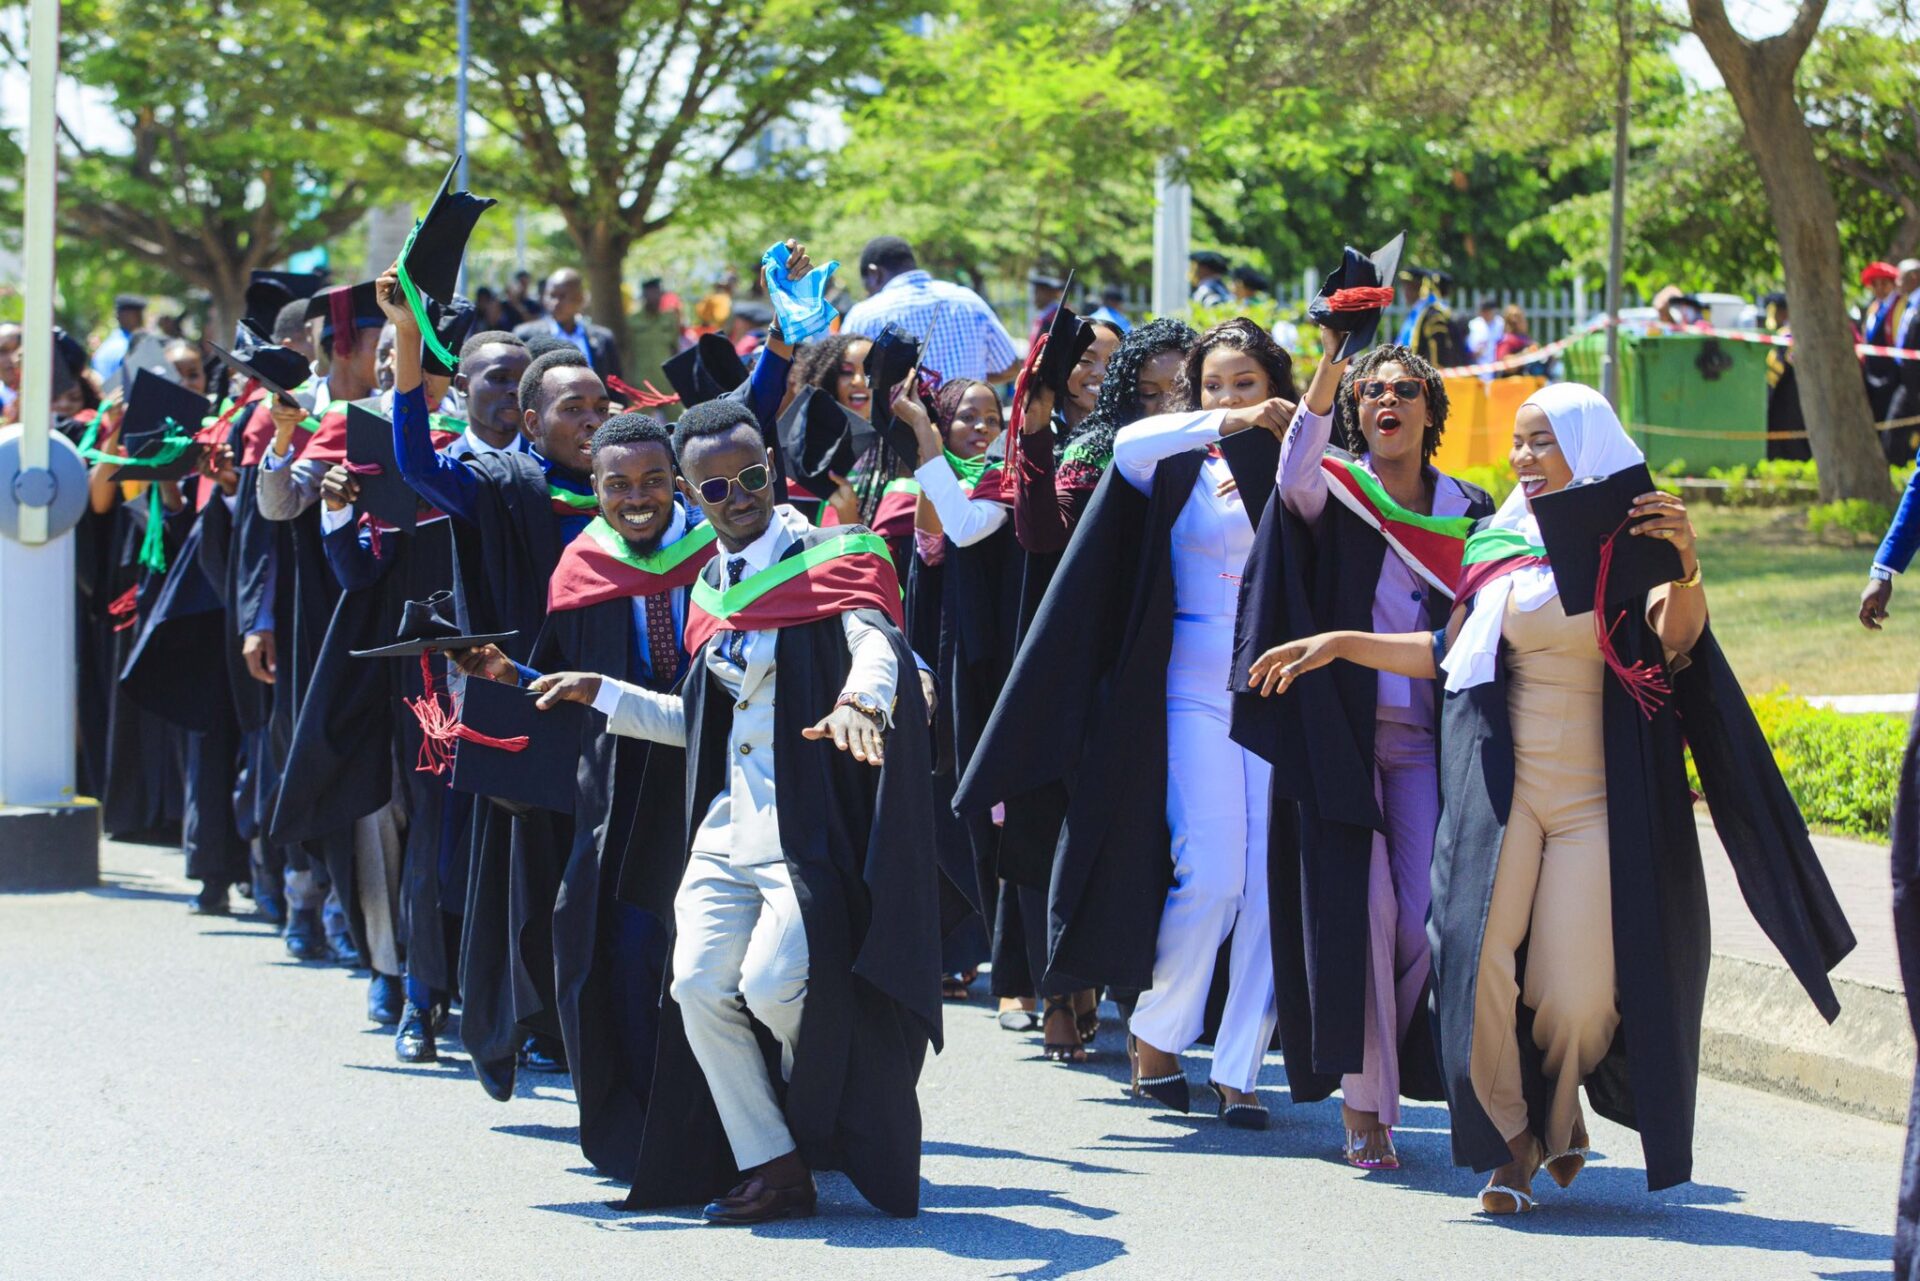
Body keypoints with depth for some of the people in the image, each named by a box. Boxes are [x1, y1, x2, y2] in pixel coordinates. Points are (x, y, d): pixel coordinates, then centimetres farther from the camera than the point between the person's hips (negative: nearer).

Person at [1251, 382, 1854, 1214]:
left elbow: (1676, 638, -19)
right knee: (1483, 967, -14)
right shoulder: (1500, 548, 9)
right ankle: (1511, 1139, 4)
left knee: (1575, 993, -8)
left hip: (1596, 798, -3)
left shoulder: (1626, 545, -2)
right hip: (1506, 791, 3)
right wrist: (1338, 644, 11)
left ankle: (1562, 1111, 24)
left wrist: (1685, 567, -38)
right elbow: (1448, 654, 16)